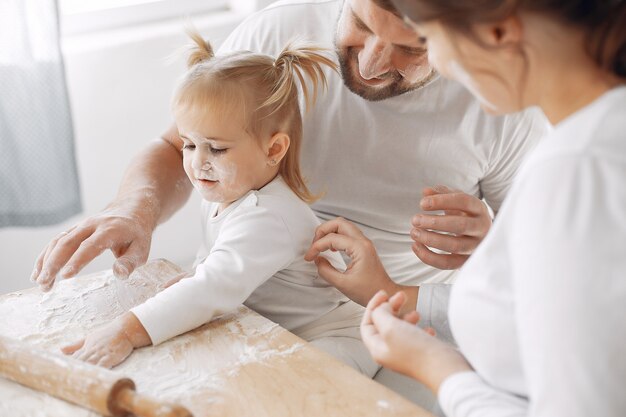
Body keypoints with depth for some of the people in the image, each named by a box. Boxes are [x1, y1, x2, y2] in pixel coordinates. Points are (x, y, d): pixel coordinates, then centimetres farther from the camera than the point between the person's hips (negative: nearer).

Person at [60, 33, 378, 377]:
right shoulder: (222, 193, 1)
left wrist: (127, 331, -49)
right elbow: (218, 266, 18)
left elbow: (215, 290, -43)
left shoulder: (265, 219, -31)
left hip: (332, 337, -9)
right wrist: (197, 278, -3)